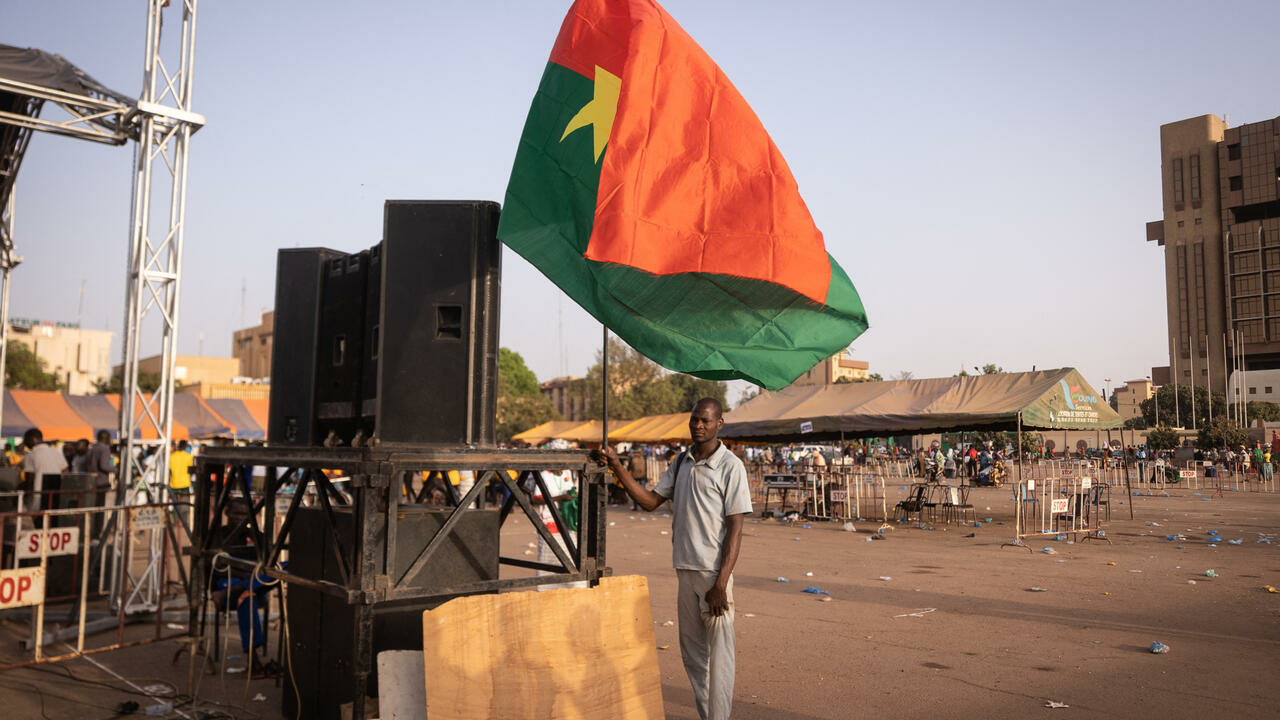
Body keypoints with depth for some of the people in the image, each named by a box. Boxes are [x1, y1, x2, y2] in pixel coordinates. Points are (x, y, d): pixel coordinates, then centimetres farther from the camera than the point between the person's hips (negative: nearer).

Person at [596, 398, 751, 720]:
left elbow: (735, 530, -12)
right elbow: (651, 500, 11)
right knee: (692, 651, 13)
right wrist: (617, 468, 1)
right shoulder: (681, 462, 11)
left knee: (718, 654, -2)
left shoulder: (730, 467, -9)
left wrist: (720, 584, -18)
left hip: (714, 572, -6)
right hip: (685, 569, 7)